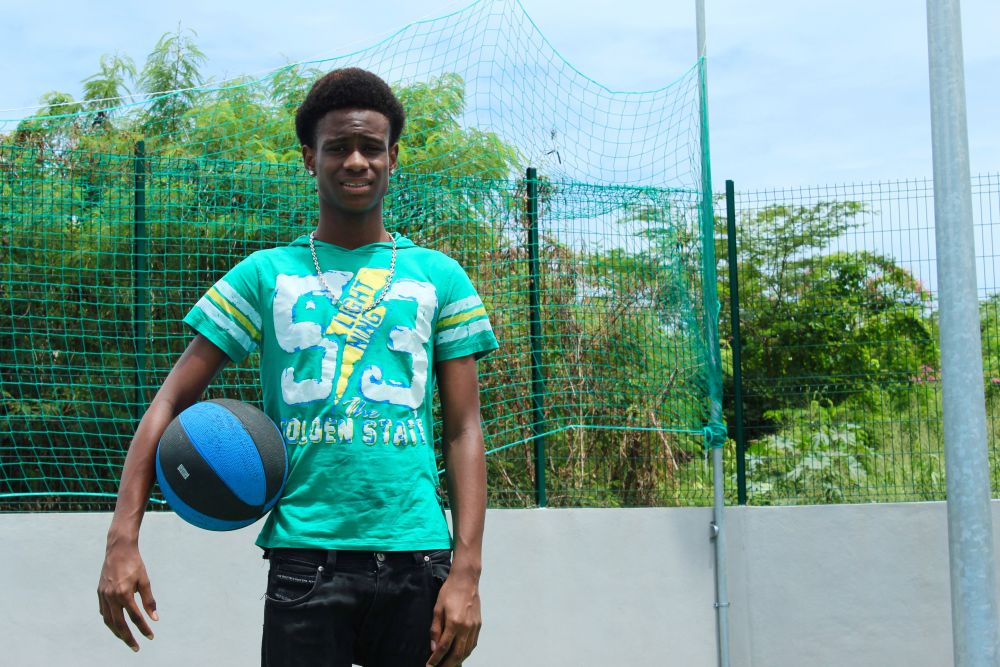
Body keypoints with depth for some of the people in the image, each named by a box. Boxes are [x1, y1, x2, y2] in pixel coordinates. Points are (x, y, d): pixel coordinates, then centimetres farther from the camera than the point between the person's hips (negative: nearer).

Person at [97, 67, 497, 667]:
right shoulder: (265, 274, 7)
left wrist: (467, 569, -4)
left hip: (416, 556, 1)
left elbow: (463, 429, 5)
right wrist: (123, 538, -5)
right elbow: (171, 403, 5)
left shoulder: (439, 277, 9)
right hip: (304, 555, -1)